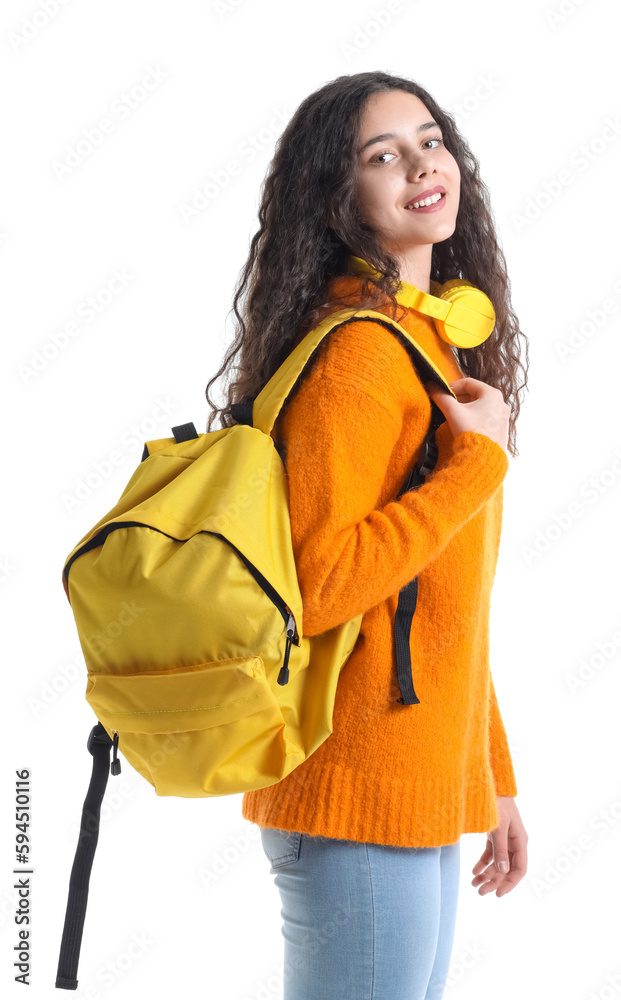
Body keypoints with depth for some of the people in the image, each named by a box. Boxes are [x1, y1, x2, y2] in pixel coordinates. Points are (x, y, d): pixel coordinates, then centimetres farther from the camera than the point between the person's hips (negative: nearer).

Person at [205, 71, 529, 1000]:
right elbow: (315, 589, -25)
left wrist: (494, 780, 18)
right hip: (363, 796, -9)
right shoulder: (358, 351, -16)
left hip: (427, 791, 9)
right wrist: (479, 459, -18)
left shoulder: (434, 347, 13)